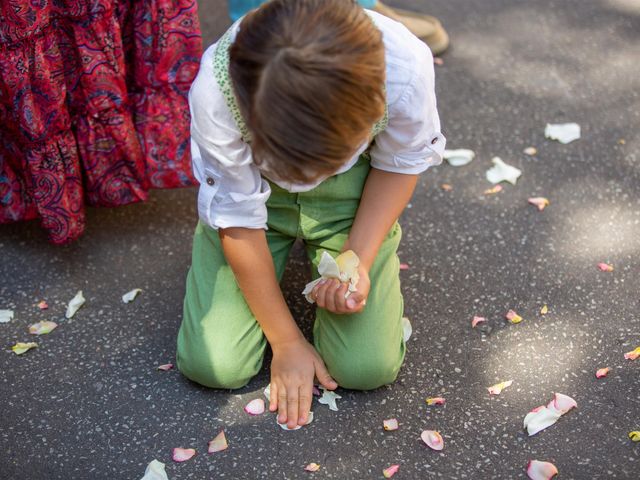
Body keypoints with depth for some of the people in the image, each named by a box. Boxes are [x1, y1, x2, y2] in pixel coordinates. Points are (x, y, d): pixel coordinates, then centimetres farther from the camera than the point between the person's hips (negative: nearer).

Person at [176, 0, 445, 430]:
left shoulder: (406, 68, -35)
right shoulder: (216, 88, -36)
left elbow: (401, 163, -10)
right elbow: (238, 217, -20)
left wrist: (357, 261, -21)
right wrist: (287, 342, -11)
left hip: (351, 191, 1)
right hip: (253, 187, 0)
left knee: (368, 367, -10)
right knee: (212, 364, -10)